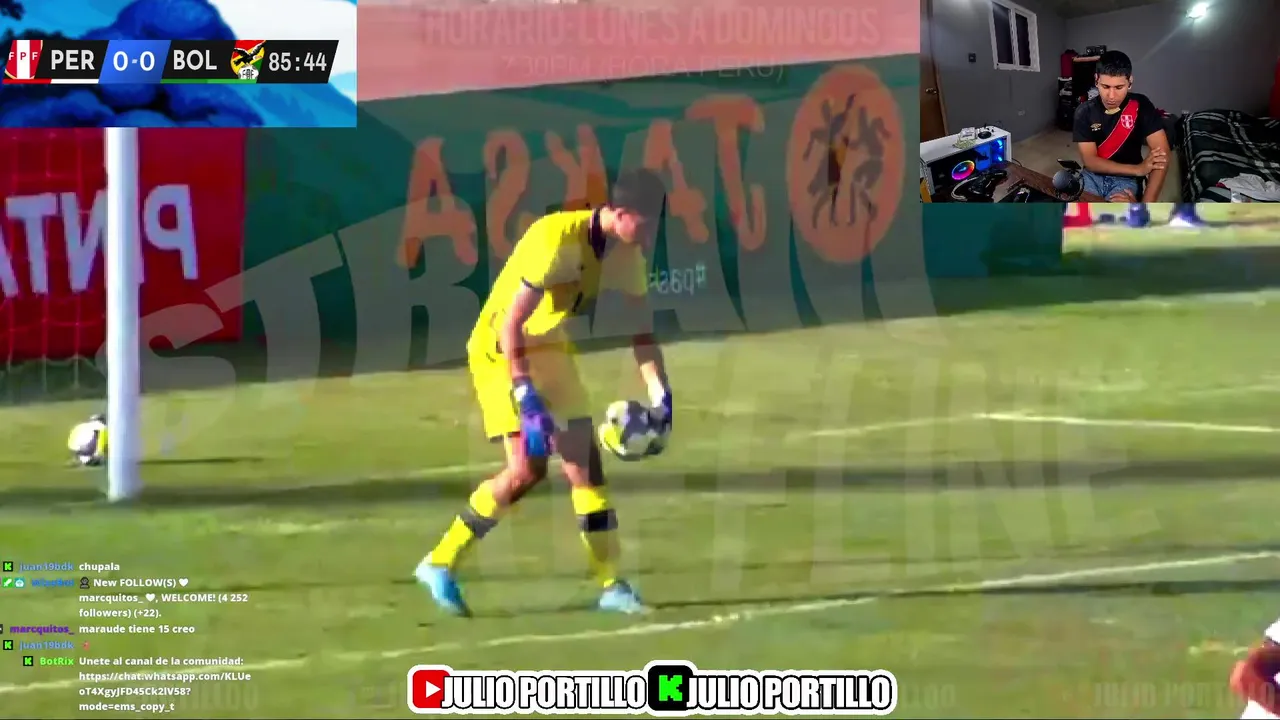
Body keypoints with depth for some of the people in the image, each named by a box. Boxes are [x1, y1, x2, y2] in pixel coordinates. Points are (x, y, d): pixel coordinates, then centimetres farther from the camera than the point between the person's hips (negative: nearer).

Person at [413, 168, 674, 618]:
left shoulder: (626, 253, -5)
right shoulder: (557, 240, -29)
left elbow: (641, 331, 5)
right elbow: (510, 324, -29)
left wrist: (660, 395, -6)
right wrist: (527, 399, -32)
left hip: (550, 348, 7)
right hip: (500, 348, -7)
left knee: (585, 462, 0)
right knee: (527, 468, -17)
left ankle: (611, 586, 5)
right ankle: (440, 564, -3)